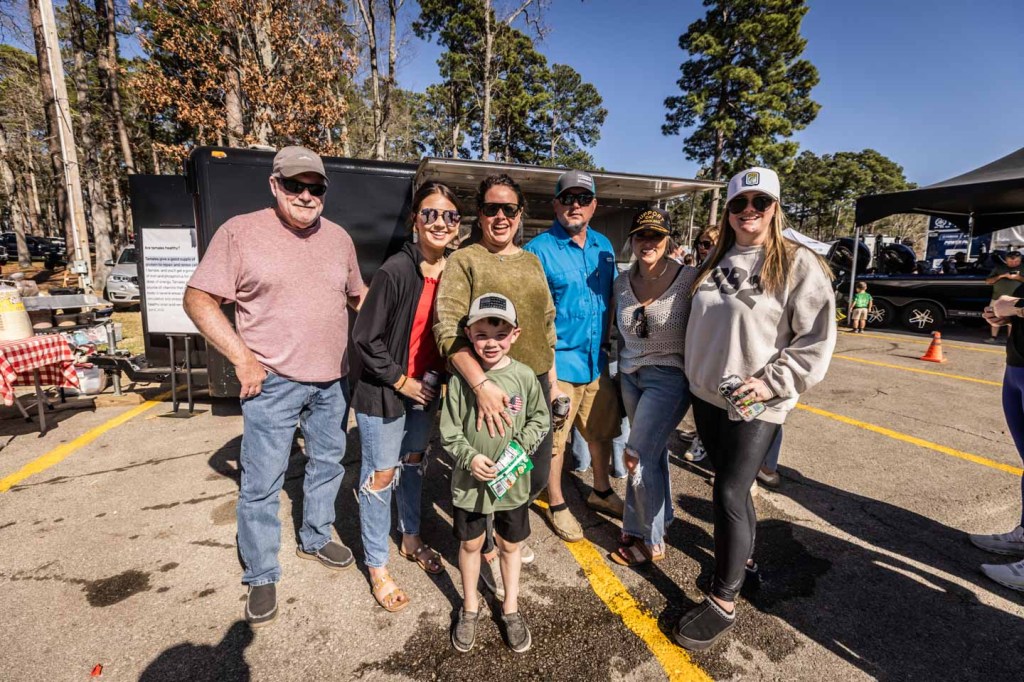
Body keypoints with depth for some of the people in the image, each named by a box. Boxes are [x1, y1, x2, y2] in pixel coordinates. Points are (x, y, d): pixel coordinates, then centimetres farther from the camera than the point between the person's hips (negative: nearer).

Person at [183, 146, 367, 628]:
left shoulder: (339, 237, 7)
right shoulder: (241, 232, -7)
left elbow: (358, 295, 19)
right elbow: (198, 299, -8)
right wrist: (243, 358, -14)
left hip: (333, 380, 5)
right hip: (273, 381, -5)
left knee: (328, 464, 19)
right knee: (262, 483, 4)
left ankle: (315, 539, 41)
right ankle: (261, 578, 24)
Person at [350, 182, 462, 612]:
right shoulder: (396, 271, -22)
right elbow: (365, 338, -18)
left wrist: (440, 380, -2)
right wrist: (401, 381, -14)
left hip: (427, 386, 6)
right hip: (384, 389, -6)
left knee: (414, 462, 21)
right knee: (381, 474, 6)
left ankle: (410, 539, 43)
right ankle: (377, 566, 26)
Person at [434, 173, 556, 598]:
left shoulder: (532, 261, 11)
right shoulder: (464, 261, -7)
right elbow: (447, 327, -19)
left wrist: (552, 378, 16)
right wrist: (480, 383, -30)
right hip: (488, 386, -6)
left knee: (537, 474, 16)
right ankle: (486, 553, 36)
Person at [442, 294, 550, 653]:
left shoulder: (524, 376, -10)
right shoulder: (460, 379, -12)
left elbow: (540, 420, 1)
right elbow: (449, 431, -6)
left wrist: (520, 447, -13)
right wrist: (470, 457, -19)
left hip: (513, 479, 1)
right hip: (469, 479, 0)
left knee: (510, 545, 18)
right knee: (470, 543, 18)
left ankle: (511, 609, 41)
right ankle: (470, 607, 42)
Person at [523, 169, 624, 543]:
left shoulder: (603, 246, 8)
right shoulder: (539, 249, -10)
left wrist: (611, 345, 11)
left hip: (599, 361, 6)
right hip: (559, 363, -6)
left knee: (603, 430, 19)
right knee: (554, 437, 8)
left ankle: (601, 491, 43)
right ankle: (556, 505, 30)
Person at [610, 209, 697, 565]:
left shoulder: (689, 279, -13)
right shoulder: (623, 282, 3)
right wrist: (621, 369, 17)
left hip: (669, 376, -5)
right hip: (631, 375, 6)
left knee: (638, 458, -6)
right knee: (654, 452, 18)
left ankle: (650, 542, 15)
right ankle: (661, 518, 39)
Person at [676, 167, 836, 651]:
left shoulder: (798, 264, -8)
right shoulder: (714, 262, 10)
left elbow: (817, 340, -12)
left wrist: (771, 382, -18)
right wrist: (694, 377, 17)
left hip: (754, 405, -5)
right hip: (706, 396, 6)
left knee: (729, 494, -4)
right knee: (732, 487, 17)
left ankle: (723, 602, 11)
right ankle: (743, 555, 39)